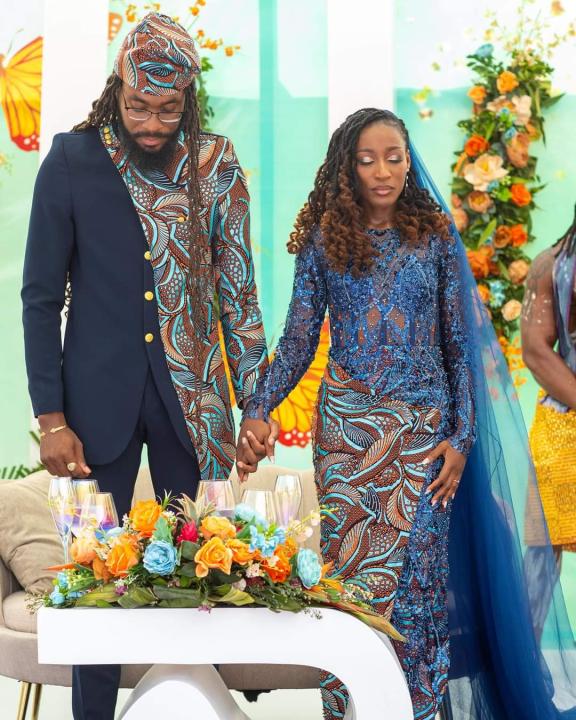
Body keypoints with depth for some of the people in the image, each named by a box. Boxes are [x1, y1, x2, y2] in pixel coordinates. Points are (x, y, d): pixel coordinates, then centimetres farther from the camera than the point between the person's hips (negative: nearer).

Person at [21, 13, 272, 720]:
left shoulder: (215, 165, 0)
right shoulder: (73, 159, -4)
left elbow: (237, 288, 4)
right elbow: (41, 296, -2)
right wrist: (50, 418, -6)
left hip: (190, 396, 1)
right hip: (100, 396, -1)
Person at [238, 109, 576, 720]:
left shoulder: (434, 235, 4)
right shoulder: (323, 239, 4)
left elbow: (461, 344, 5)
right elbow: (297, 342, 3)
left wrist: (462, 436, -3)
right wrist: (255, 412, -11)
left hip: (423, 429, 0)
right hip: (346, 426, 0)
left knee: (415, 566, -2)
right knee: (349, 564, 1)